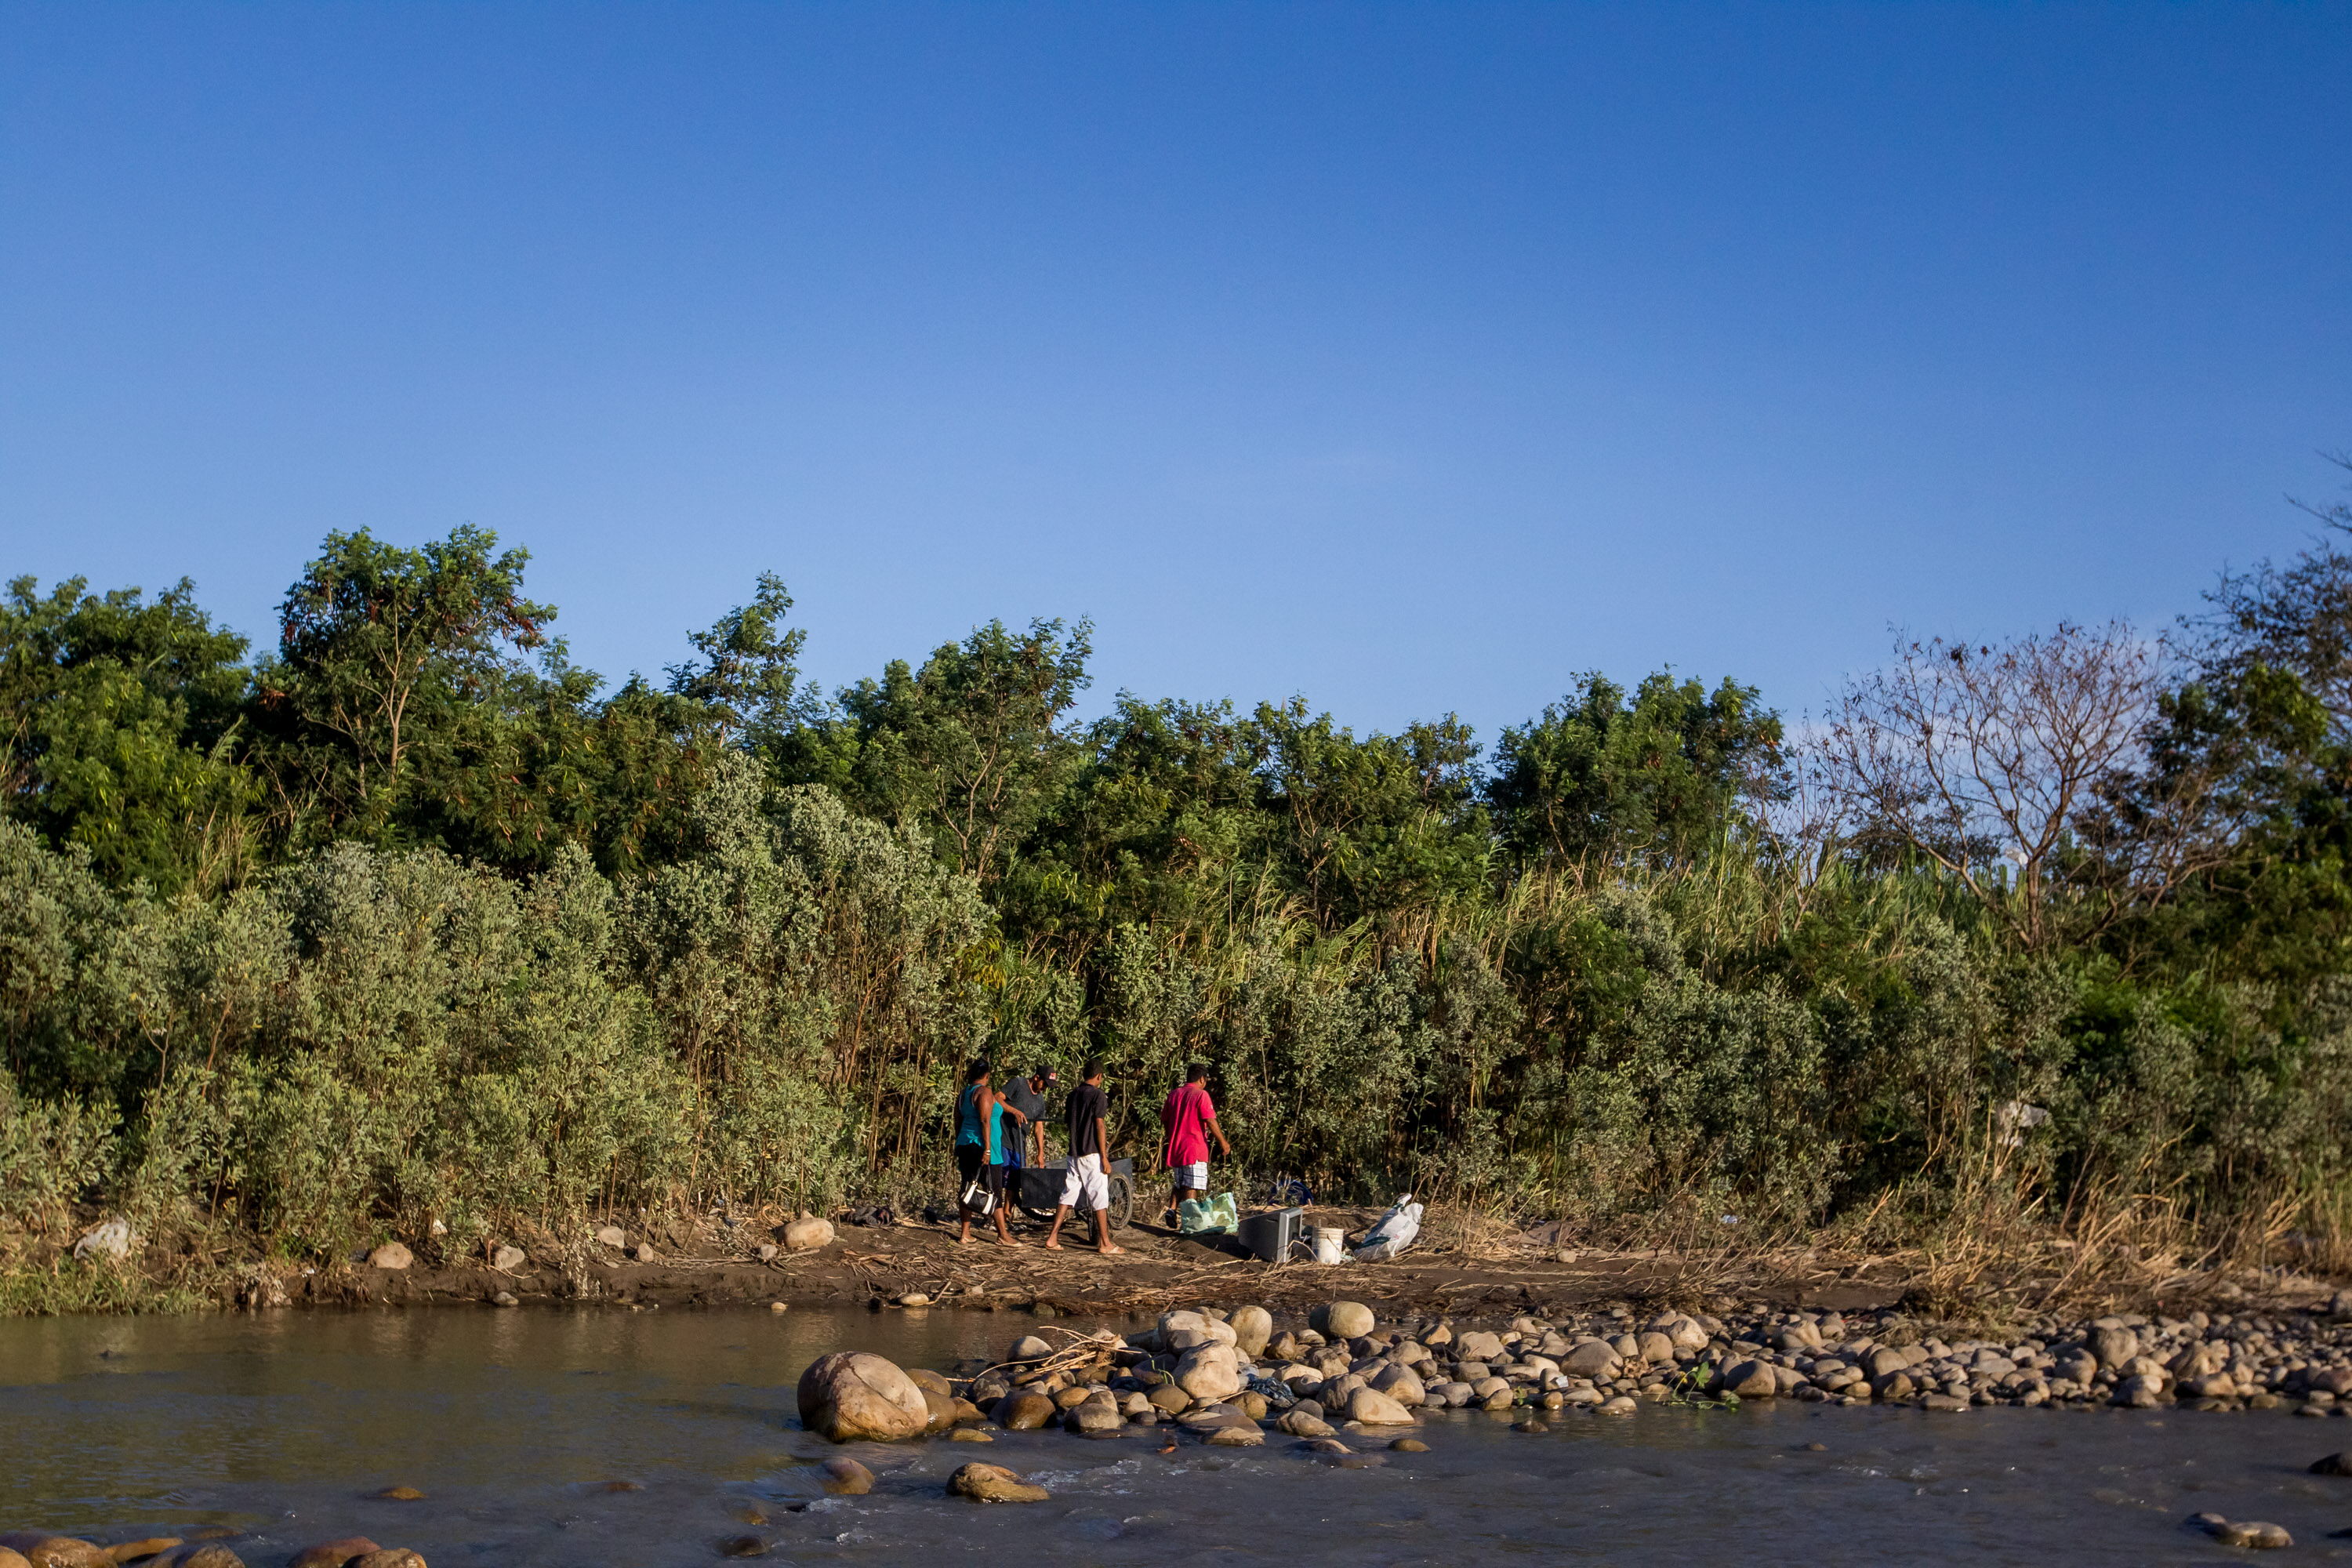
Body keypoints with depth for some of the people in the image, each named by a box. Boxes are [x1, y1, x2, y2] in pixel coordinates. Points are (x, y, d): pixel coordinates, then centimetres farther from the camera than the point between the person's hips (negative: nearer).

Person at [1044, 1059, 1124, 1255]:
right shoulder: (1098, 1095, -9)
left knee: (1068, 1195, 10)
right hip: (1092, 1154, -7)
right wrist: (1105, 1157, -12)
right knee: (1100, 1197, -2)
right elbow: (1100, 1126, -13)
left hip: (1074, 1153, 7)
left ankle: (1052, 1239, 6)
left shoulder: (1073, 1095, 12)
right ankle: (1105, 1244, 0)